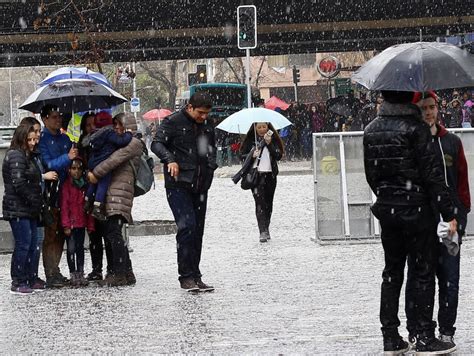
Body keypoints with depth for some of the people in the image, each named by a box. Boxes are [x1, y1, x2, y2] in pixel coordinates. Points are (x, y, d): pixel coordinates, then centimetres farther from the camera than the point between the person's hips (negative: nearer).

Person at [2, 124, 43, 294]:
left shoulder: (27, 156, 19)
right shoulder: (16, 156, -12)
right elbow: (18, 183, -20)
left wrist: (36, 203, 10)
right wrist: (33, 200, -13)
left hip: (29, 210, 10)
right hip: (18, 209, -10)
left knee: (32, 245, 9)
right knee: (23, 245, -10)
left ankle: (29, 280, 14)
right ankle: (17, 283, -6)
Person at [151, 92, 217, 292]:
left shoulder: (207, 127, 14)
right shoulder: (173, 122, -5)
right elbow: (157, 144, -13)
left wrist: (211, 166, 11)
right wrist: (170, 160, -29)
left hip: (200, 186, 7)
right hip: (178, 185, -7)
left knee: (197, 230, 7)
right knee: (187, 226, -17)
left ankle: (195, 276, 14)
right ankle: (186, 276, -13)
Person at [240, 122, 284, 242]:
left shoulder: (273, 138, 6)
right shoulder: (251, 139, 5)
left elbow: (279, 156, -3)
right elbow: (242, 155, 8)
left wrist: (269, 144, -14)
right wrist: (252, 155, -12)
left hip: (270, 175, 2)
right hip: (256, 174, -2)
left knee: (268, 203, 9)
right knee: (260, 202, -14)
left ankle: (266, 229, 24)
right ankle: (263, 232, -20)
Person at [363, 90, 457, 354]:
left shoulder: (372, 130, 4)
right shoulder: (416, 128, -15)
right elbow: (433, 174, -15)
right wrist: (449, 213, -10)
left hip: (386, 210, 6)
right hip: (416, 211, -6)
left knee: (392, 273, 13)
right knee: (423, 273, 2)